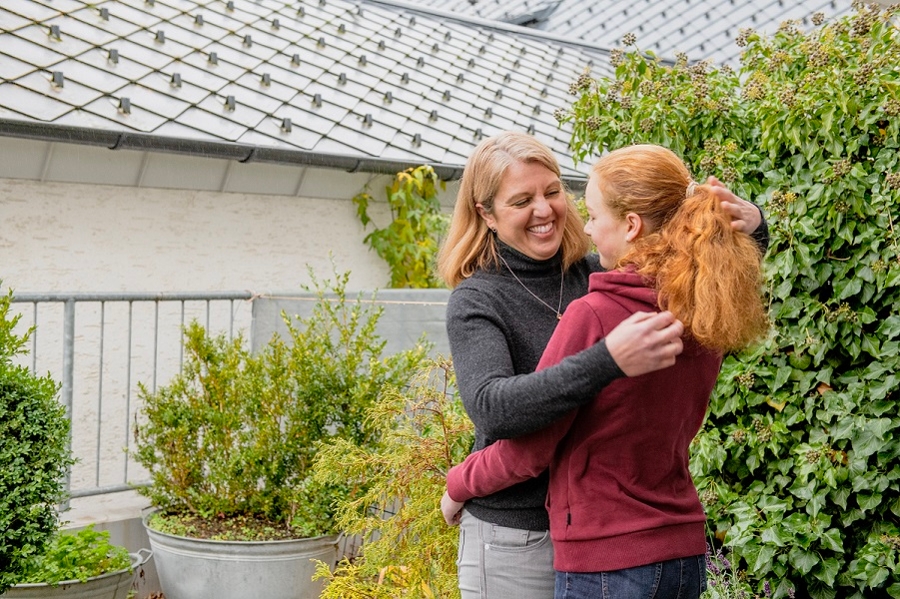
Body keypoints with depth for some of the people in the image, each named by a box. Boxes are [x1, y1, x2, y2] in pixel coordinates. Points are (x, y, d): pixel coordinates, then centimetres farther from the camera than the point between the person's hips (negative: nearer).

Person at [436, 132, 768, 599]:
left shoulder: (598, 275, 1)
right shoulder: (476, 302, -11)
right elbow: (491, 407, -29)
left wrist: (752, 227, -15)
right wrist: (608, 360, -41)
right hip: (517, 539, -4)